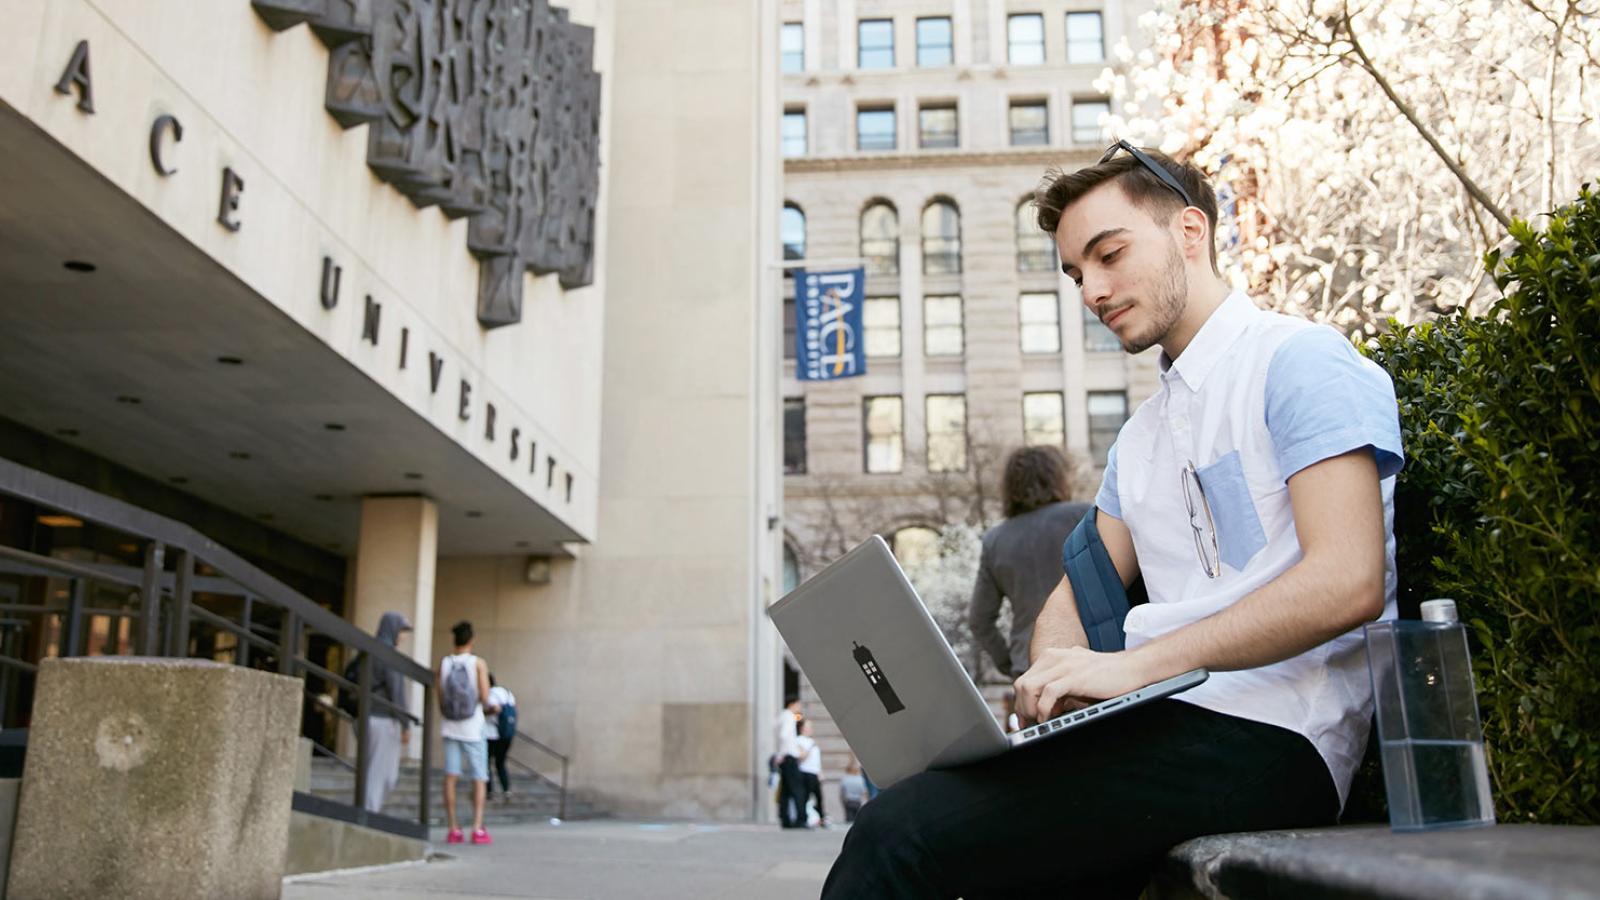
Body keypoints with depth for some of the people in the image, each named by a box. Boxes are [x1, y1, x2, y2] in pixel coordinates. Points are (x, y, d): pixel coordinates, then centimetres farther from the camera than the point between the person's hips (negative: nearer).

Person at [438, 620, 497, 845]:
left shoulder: (443, 664, 2)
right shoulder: (478, 664, -7)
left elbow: (439, 698, 0)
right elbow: (484, 698, -12)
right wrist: (491, 708, 9)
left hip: (450, 727, 3)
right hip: (472, 728, -3)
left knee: (450, 776, 4)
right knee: (479, 779, 3)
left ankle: (453, 829, 3)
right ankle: (478, 829, -6)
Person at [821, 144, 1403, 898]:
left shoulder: (1300, 360, -3)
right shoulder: (1141, 434, 24)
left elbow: (1347, 582, -15)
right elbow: (1078, 593, 23)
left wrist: (1134, 664, -19)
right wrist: (1056, 676, -1)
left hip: (1263, 741, -7)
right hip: (1166, 728, 7)